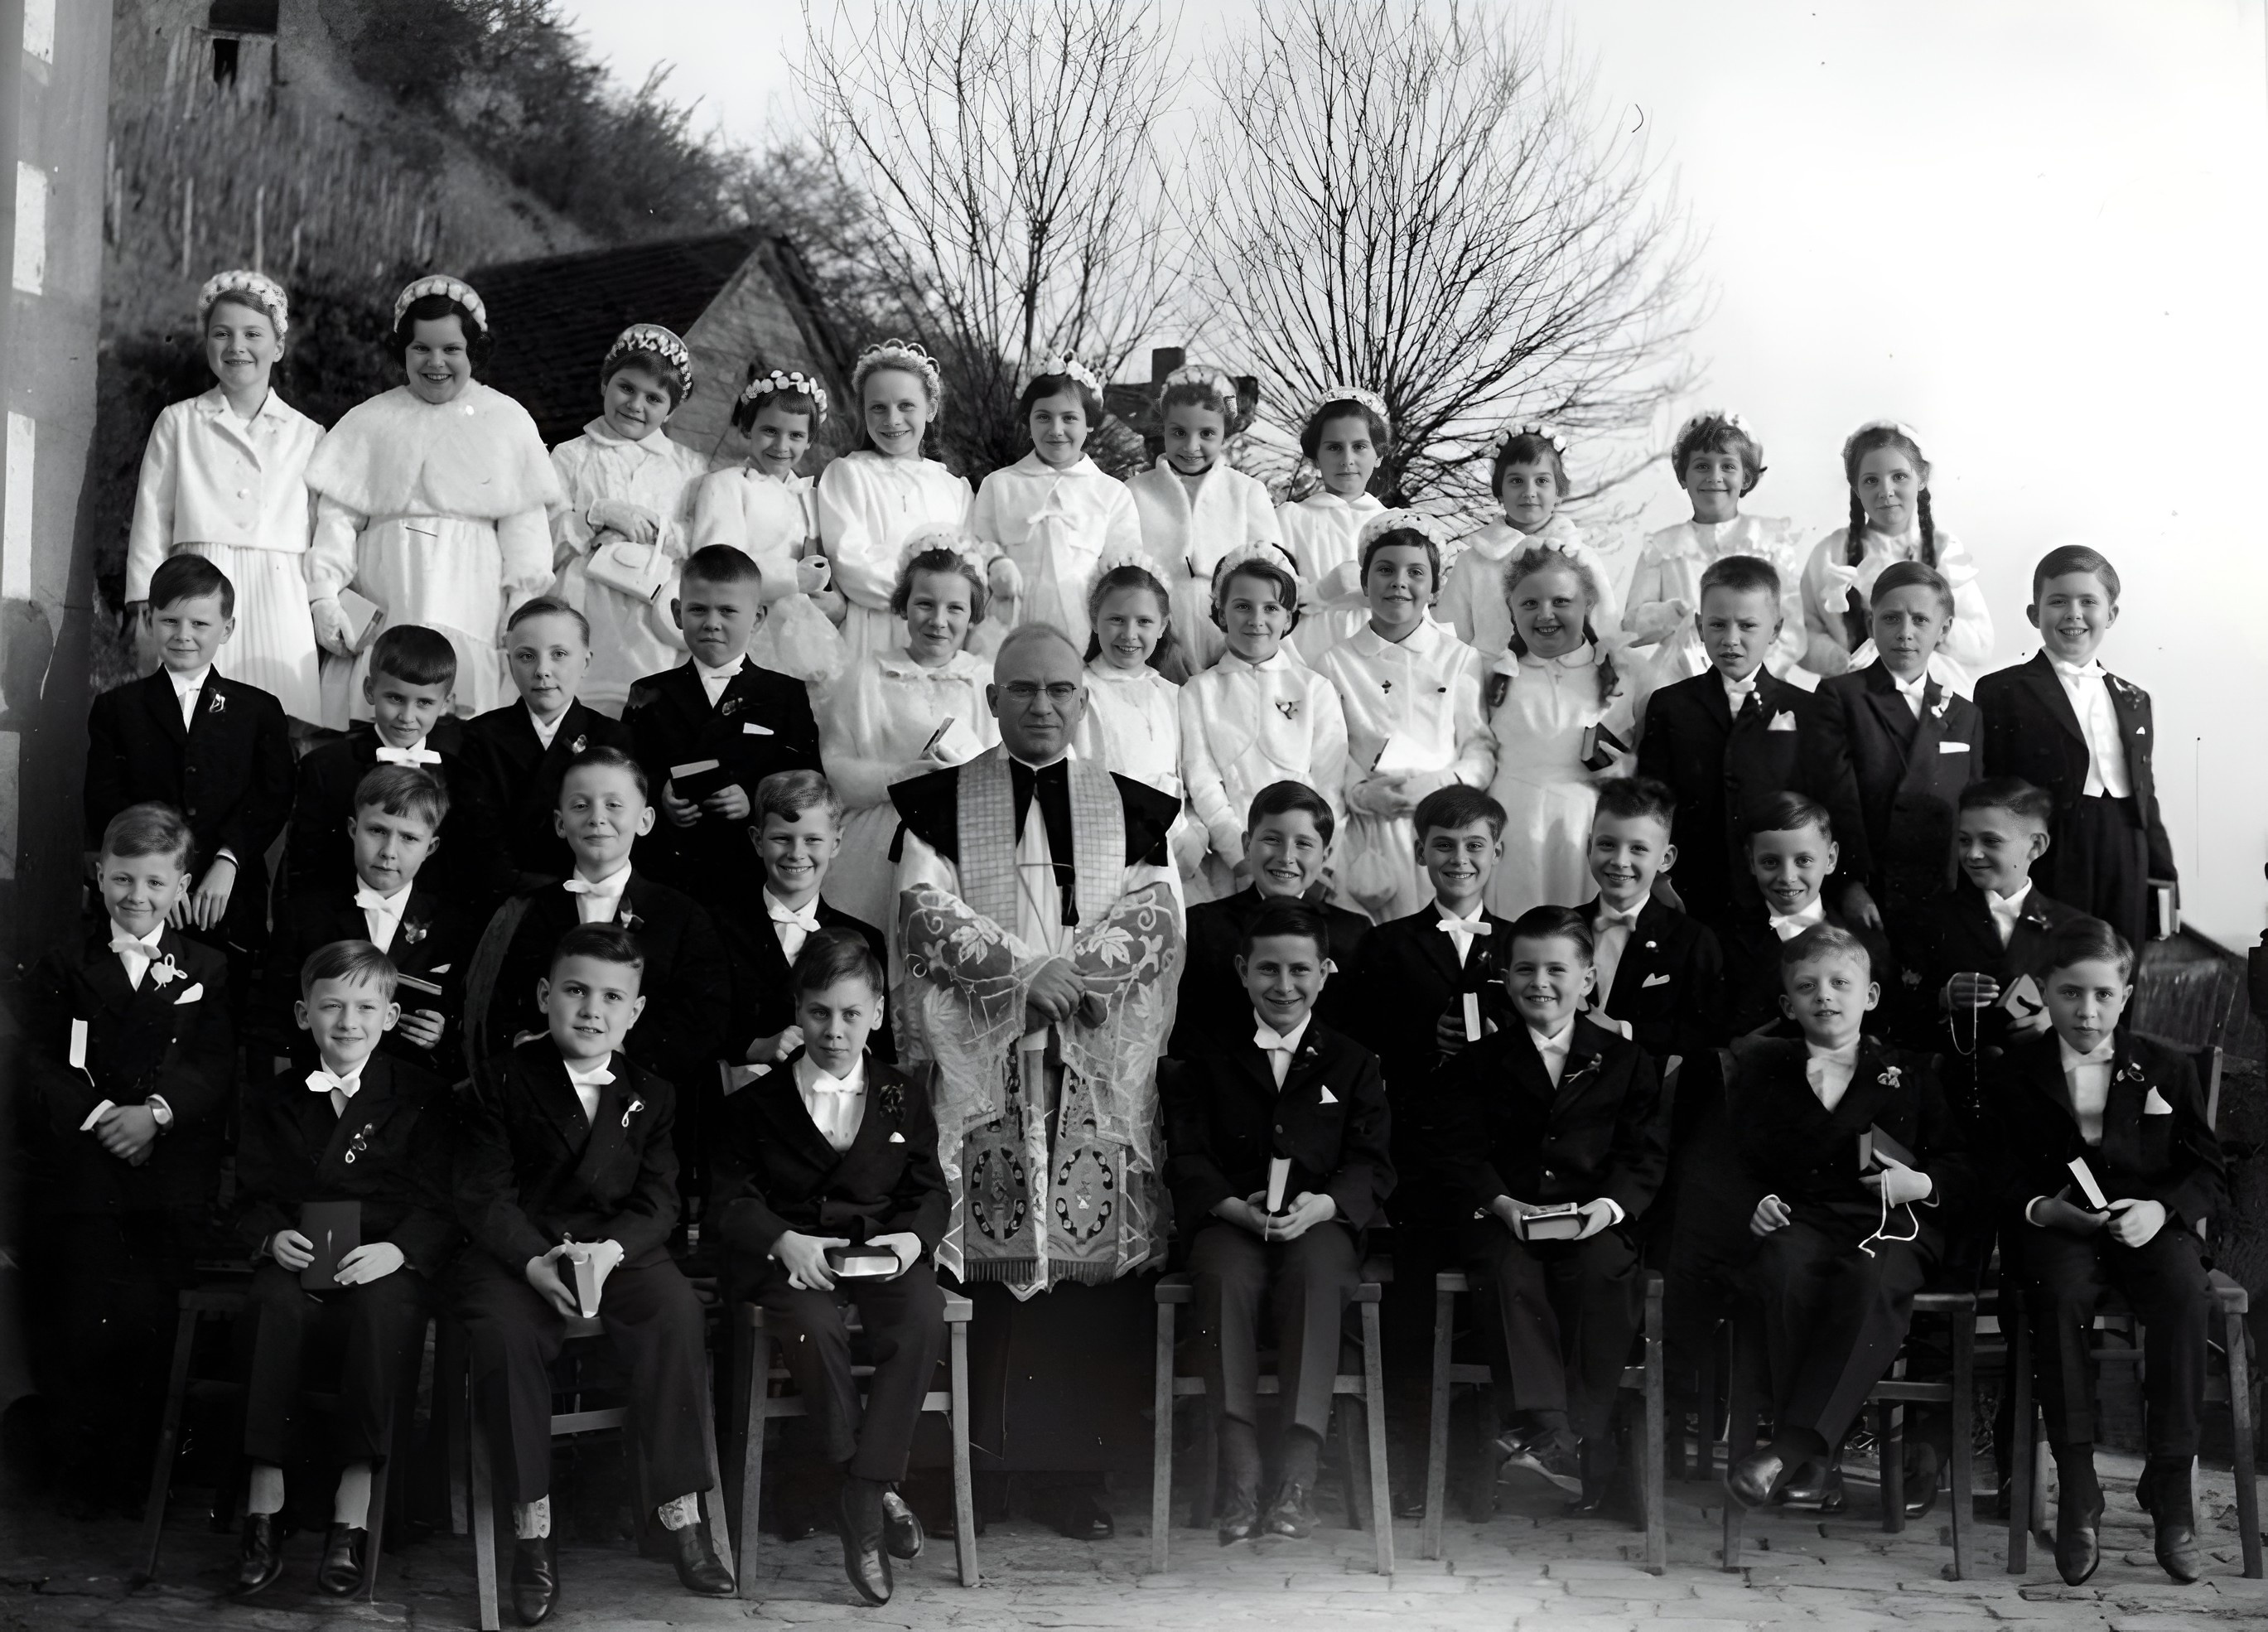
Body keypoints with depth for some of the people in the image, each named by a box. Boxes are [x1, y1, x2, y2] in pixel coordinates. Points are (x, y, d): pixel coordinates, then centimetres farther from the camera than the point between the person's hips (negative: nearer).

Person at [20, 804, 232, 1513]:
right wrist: (95, 1115, -13)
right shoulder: (64, 962, 11)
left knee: (148, 1319, -3)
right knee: (80, 1320, -4)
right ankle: (83, 1472, 11)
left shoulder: (207, 970, 11)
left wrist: (156, 1112, -17)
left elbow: (215, 1067, 0)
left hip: (170, 1177, 0)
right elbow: (38, 1061, 2)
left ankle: (136, 1470, 12)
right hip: (79, 1172, 0)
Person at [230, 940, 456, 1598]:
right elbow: (250, 1195, 12)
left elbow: (439, 1203, 2)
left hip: (385, 1265, -2)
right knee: (276, 1304, -33)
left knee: (379, 1308, -36)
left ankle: (352, 1517, -32)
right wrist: (272, 1236, -11)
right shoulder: (270, 1102, 18)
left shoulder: (423, 1098, 9)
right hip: (298, 1262, 2)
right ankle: (263, 1509, -27)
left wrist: (397, 1249, -18)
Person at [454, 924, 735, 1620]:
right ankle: (532, 1526, -20)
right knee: (504, 1330, -33)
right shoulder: (503, 1082, 1)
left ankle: (681, 1511, -19)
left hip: (620, 1246, 2)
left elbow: (657, 1199, 3)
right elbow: (483, 1194, -5)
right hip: (516, 1250, -2)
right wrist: (536, 1262, -22)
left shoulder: (651, 1093, 9)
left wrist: (612, 1249, -20)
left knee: (677, 1312, -28)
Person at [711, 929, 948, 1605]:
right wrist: (784, 1241, -18)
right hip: (793, 1258, -1)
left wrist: (914, 1237, -11)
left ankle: (862, 1500, -26)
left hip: (882, 1251, 2)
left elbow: (930, 1191, 12)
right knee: (815, 1326, -36)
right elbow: (731, 1199, 2)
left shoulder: (904, 1098, 13)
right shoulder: (755, 1105, 7)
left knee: (923, 1320, -32)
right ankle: (878, 1493, -23)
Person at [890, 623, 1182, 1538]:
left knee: (1094, 1257, -3)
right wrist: (1027, 971, -13)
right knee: (979, 1257, -6)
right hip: (976, 1062, -1)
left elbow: (1152, 919, 4)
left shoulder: (1132, 809, 14)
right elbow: (927, 912, -2)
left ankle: (1077, 1471, 3)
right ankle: (970, 1461, 1)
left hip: (1098, 1067, 1)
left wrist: (1071, 970, -12)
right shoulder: (940, 803, 10)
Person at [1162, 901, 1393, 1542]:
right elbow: (1186, 1158, 6)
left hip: (1319, 1220, 0)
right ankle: (1239, 1478, -38)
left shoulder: (1352, 1063, 16)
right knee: (1226, 1276, -34)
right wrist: (1237, 1207, -15)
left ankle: (1296, 1482, -40)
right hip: (1229, 1219, 0)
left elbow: (1372, 1164, 6)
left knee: (1316, 1274, -35)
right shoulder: (1208, 1062, 16)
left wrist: (1322, 1204, -15)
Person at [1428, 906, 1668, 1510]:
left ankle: (1587, 1447, -29)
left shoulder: (1625, 1061, 15)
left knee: (1602, 1273, -31)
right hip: (1501, 1216, 0)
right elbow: (1457, 1149, 3)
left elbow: (1646, 1152, 6)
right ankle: (1546, 1430, -42)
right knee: (1508, 1274, -32)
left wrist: (1610, 1204, -14)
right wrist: (1500, 1203, -16)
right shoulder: (1476, 1063, 14)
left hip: (1594, 1219, 0)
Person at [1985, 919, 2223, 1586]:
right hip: (2054, 1229, -1)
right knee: (2060, 1293, -35)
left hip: (2150, 1226, 1)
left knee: (2184, 1292, -33)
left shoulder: (2166, 1069, 11)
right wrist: (2040, 1207, -16)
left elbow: (2211, 1174, 8)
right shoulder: (2013, 1074, 8)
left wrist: (2161, 1209, -12)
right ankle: (2076, 1490, -27)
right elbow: (2001, 1179, 6)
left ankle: (2170, 1487, -23)